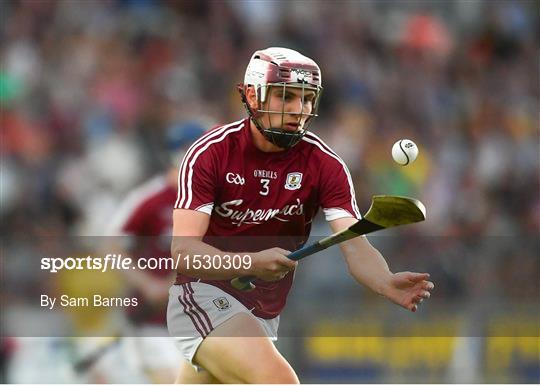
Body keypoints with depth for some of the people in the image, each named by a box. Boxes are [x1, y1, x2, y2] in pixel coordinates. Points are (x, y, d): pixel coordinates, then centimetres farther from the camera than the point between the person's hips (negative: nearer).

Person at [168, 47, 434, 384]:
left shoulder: (325, 164, -7)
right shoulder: (211, 152, -14)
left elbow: (355, 245, -19)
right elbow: (183, 250, -21)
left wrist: (388, 284, -42)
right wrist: (252, 263, -39)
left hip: (265, 313, 5)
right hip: (203, 295, -5)